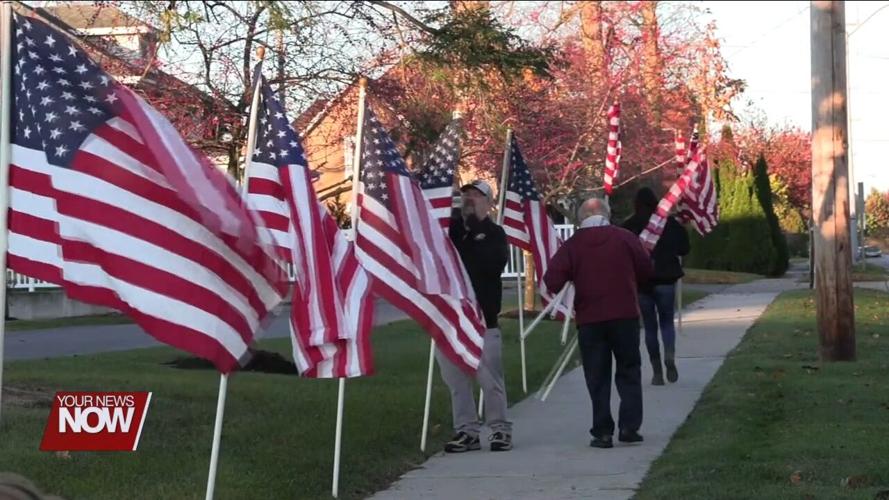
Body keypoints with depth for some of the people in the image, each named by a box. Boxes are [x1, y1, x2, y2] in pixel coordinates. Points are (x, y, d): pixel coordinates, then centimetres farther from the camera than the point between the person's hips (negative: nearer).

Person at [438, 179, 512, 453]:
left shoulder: (494, 233, 4)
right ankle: (466, 430, 13)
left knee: (489, 378, -3)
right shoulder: (450, 228, 12)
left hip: (482, 317, -4)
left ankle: (500, 428, 9)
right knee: (455, 378, 6)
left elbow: (495, 264, -14)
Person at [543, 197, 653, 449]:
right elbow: (646, 271, 3)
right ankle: (629, 426, 4)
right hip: (625, 315, 0)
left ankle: (603, 432, 3)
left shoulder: (572, 245, -3)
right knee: (629, 371, 12)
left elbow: (552, 280, -10)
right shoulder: (625, 238, -2)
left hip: (589, 319, 0)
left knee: (597, 377, 6)